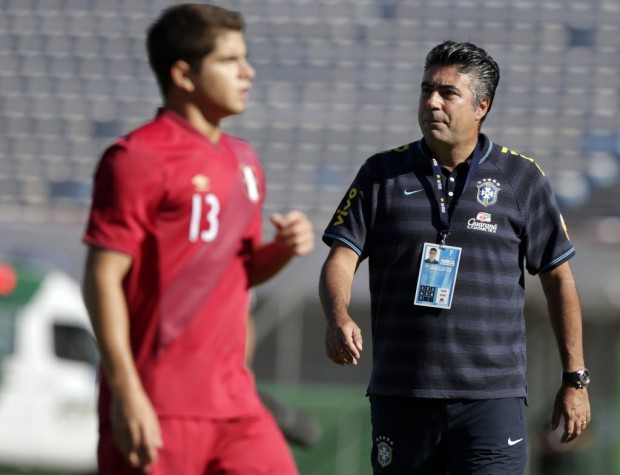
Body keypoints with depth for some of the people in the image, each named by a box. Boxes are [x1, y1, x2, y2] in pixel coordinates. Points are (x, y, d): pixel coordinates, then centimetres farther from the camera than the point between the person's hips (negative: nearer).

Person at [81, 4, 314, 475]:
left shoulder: (244, 161, 16)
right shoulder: (138, 158, -10)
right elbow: (103, 277, -14)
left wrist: (283, 249, 3)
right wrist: (126, 392, -20)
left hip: (233, 401, 7)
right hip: (157, 410, -7)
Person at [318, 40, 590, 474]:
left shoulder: (522, 178, 4)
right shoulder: (382, 174, 6)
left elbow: (558, 277, 9)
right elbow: (340, 260, -1)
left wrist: (575, 378, 7)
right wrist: (339, 319, -23)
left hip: (493, 398, -2)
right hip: (399, 396, 2)